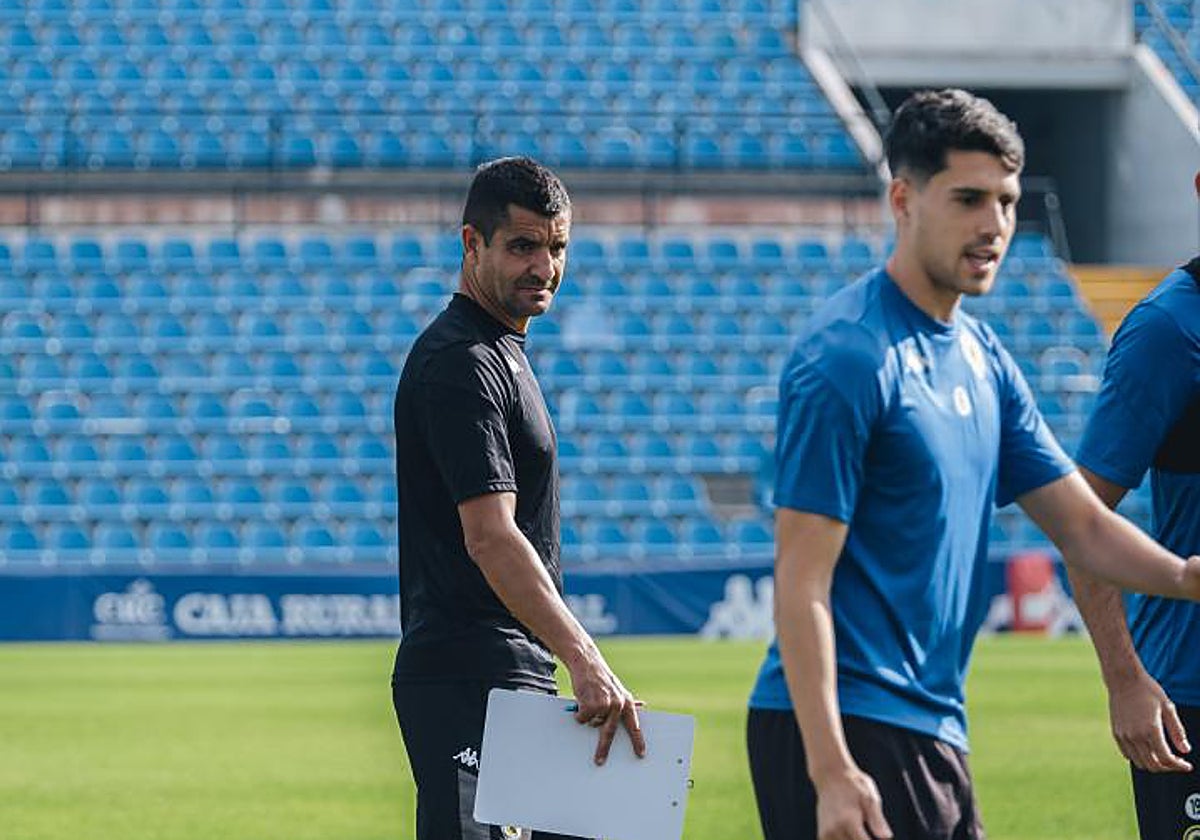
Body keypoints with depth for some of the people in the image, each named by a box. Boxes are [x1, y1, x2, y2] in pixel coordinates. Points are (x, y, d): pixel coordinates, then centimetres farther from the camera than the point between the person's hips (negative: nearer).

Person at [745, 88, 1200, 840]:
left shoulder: (981, 357, 14)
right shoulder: (850, 358, -13)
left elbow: (1082, 524, 15)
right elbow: (802, 580, -16)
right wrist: (830, 773, -23)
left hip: (934, 733, 9)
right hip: (852, 731, -9)